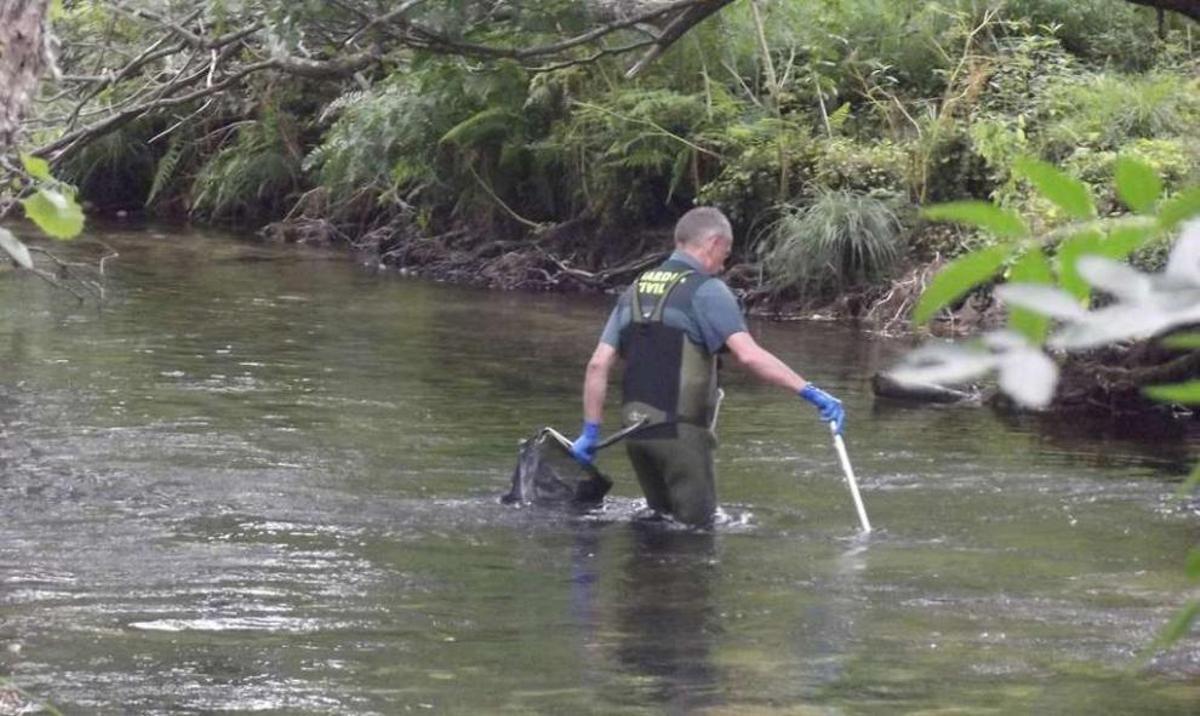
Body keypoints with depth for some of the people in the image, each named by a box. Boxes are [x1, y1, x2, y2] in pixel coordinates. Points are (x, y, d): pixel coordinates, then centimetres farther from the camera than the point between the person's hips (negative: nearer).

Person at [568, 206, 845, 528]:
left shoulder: (636, 291, 14)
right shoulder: (705, 290, -7)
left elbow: (598, 365, 9)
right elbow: (748, 355, -20)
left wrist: (590, 431, 12)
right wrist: (810, 392, -22)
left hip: (635, 430, 7)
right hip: (680, 433, -7)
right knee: (696, 525, 0)